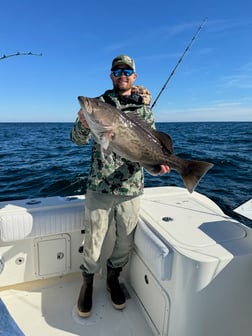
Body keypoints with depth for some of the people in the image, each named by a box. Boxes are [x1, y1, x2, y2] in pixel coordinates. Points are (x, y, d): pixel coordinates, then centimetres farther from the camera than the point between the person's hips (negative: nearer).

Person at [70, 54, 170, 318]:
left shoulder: (143, 108, 7)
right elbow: (78, 139, -4)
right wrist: (83, 124, -27)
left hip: (131, 188, 2)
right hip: (99, 186, -1)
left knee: (126, 241, 14)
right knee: (93, 239, 8)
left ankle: (113, 278, 42)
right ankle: (87, 282, 36)